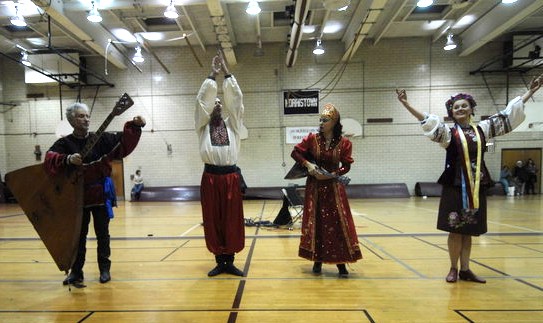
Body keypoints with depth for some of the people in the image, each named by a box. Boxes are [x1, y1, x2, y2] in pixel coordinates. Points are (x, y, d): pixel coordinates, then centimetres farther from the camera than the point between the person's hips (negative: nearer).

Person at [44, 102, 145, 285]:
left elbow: (124, 142, -7)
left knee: (102, 234, 7)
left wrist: (135, 126, -22)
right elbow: (49, 159, -15)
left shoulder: (101, 139, 2)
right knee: (78, 235, 11)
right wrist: (67, 159, -34)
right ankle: (76, 271, 23)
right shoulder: (64, 143, -1)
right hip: (77, 196, 0)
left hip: (100, 194, 0)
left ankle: (104, 269, 18)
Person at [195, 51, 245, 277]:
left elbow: (236, 98, 4)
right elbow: (202, 99, 0)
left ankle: (230, 262, 16)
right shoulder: (203, 125, 11)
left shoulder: (232, 124, 13)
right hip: (210, 177, 0)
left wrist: (226, 72, 2)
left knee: (232, 220, 4)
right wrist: (212, 74, 0)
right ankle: (219, 261, 18)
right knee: (213, 221, 5)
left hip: (231, 176, 1)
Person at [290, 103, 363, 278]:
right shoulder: (312, 138, -3)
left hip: (333, 187, -1)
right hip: (314, 187, 1)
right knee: (315, 223, 6)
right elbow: (295, 152, 1)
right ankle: (318, 260, 18)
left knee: (338, 223, -2)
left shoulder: (344, 143, -5)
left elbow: (346, 166, -3)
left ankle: (341, 262, 9)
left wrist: (331, 174, -18)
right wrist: (307, 164, -14)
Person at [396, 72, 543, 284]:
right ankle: (454, 269, 17)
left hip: (477, 187, 4)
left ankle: (465, 270, 22)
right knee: (455, 230, 2)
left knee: (468, 231, 11)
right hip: (456, 187, -4)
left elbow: (508, 115, 16)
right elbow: (428, 122, -17)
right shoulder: (448, 133, -3)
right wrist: (407, 105, -30)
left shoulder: (482, 129, 9)